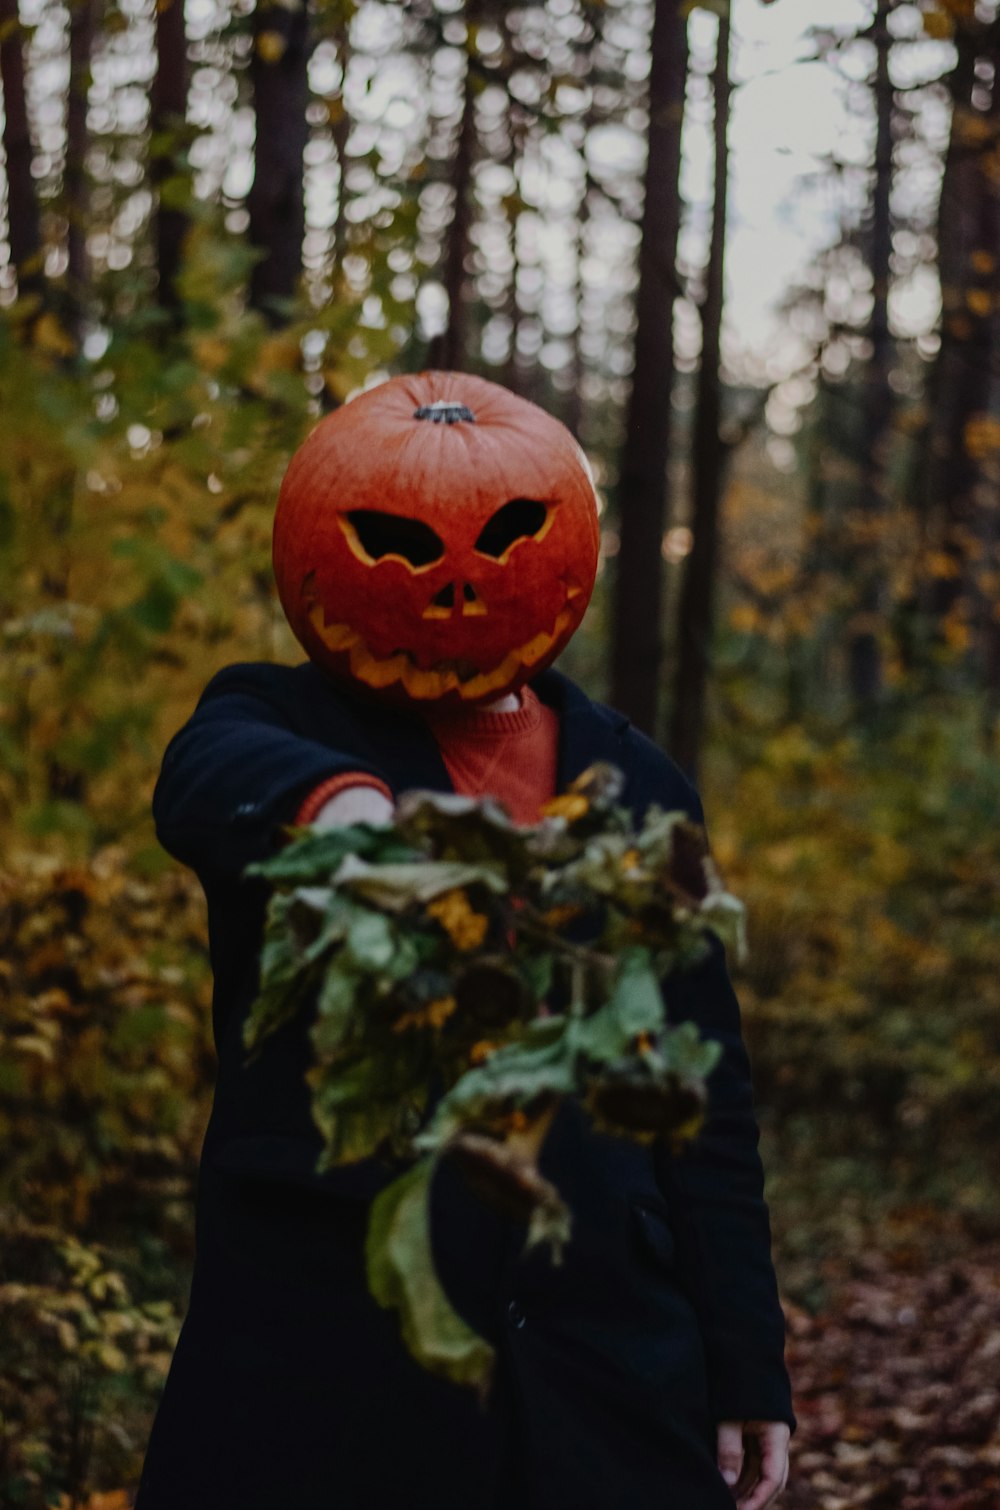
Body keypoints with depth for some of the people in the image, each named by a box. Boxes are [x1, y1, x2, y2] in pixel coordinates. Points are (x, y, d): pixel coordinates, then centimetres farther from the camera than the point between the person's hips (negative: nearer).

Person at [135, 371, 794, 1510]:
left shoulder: (639, 788, 12)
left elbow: (706, 1096, 12)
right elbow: (214, 777, -24)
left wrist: (745, 1363, 8)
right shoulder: (277, 719, 3)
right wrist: (332, 799, -48)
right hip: (322, 1349, -2)